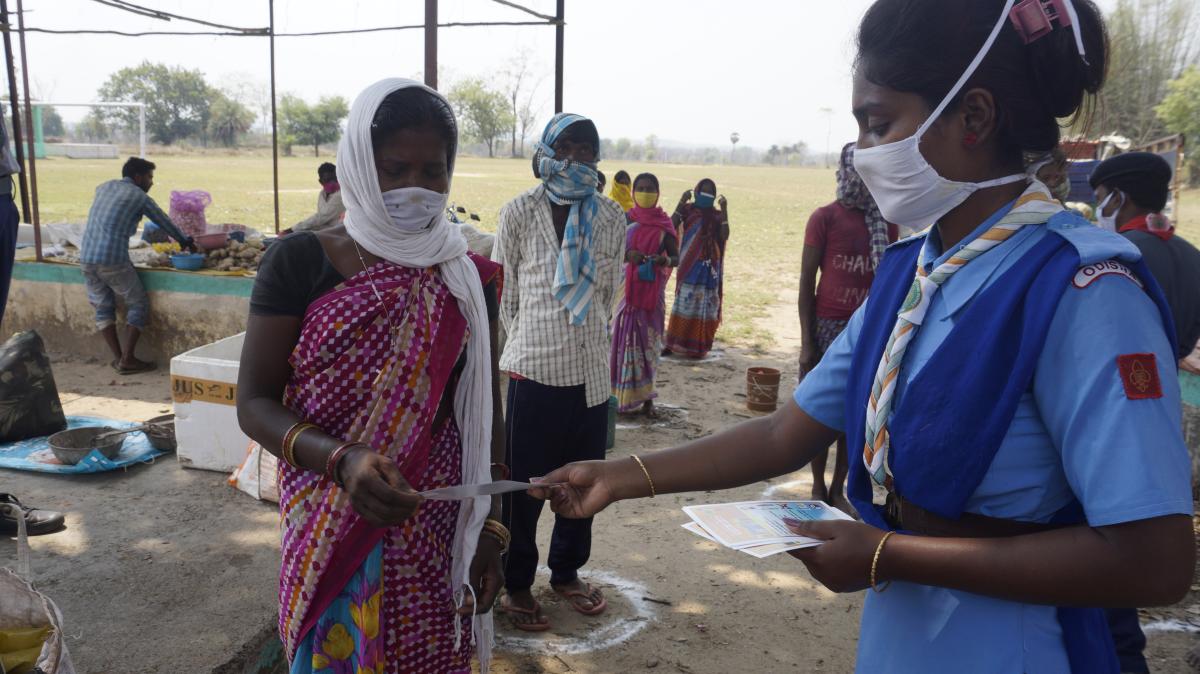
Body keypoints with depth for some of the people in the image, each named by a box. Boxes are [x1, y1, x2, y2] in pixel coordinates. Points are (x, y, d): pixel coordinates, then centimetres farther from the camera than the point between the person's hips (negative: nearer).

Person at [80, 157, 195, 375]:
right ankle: (127, 359, 1)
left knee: (103, 307, 15)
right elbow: (164, 222, 13)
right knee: (138, 304, 6)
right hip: (113, 259, -6)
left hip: (86, 257, 6)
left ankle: (118, 357, 12)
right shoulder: (139, 196, 2)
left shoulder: (103, 187, 18)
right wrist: (185, 242, 29)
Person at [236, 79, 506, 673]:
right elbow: (254, 403, -7)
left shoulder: (466, 276, 0)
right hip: (331, 529, -1)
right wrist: (343, 461, -25)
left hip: (438, 534, 2)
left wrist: (490, 529, -3)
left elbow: (484, 413, 4)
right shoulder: (300, 261, -6)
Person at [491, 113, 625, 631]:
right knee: (523, 482, 8)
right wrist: (531, 340, 8)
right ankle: (517, 583, 27)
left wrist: (585, 334, 13)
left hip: (591, 369, 4)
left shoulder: (610, 218, 3)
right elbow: (504, 291, 2)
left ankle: (566, 572, 36)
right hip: (533, 368, -3)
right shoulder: (519, 213, -6)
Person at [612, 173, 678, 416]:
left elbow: (676, 257, 2)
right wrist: (627, 255, -19)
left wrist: (664, 260, -20)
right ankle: (623, 395, 10)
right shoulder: (626, 220, 2)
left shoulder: (664, 223, 2)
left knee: (647, 340, 6)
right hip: (627, 288, 0)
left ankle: (644, 397, 16)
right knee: (626, 340, 0)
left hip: (652, 291, 0)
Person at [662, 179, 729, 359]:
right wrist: (681, 203, -16)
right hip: (689, 264, -2)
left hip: (709, 265, 2)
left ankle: (698, 345, 11)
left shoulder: (717, 215, 6)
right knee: (685, 302, -3)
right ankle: (676, 342, 5)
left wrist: (724, 210, -11)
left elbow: (725, 236, -9)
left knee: (705, 304, 3)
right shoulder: (688, 210, 1)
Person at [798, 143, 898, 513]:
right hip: (829, 326, -3)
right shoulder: (825, 218, -5)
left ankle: (838, 489, 20)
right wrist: (806, 341, -9)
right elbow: (807, 281, -5)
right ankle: (818, 487, 20)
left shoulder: (887, 222, 7)